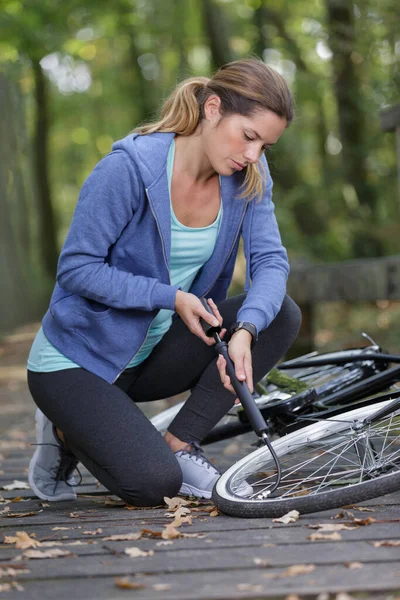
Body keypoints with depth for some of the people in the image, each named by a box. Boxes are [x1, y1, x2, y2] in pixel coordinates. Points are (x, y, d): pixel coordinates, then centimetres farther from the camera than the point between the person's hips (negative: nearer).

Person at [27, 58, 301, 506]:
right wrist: (171, 297, -28)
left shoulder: (248, 175, -5)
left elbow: (270, 260, -13)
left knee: (281, 315, -15)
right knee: (153, 484, -25)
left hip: (153, 355, 6)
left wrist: (245, 331, -33)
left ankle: (179, 444, -6)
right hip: (78, 361, -6)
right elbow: (76, 268, -20)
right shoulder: (129, 166, -23)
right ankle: (66, 431, 6)